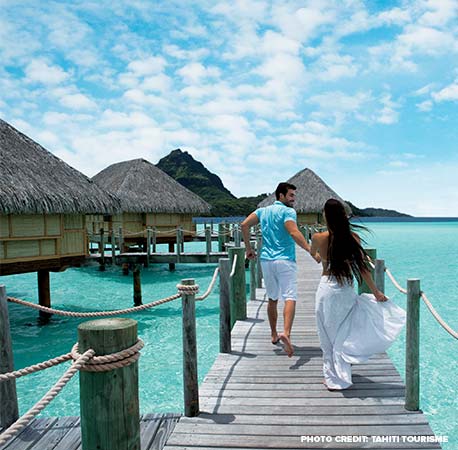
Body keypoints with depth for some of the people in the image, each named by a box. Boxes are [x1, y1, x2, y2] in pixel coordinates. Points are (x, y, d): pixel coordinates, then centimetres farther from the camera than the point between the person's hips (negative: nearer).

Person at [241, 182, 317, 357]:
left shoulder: (263, 211, 14)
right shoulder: (288, 211, -5)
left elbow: (244, 225, 3)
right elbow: (294, 233, -21)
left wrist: (248, 248, 9)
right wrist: (311, 250, -25)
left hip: (266, 260, 6)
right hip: (285, 260, -6)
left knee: (272, 298, 18)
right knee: (290, 297, -12)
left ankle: (274, 335, 27)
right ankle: (286, 333, -32)